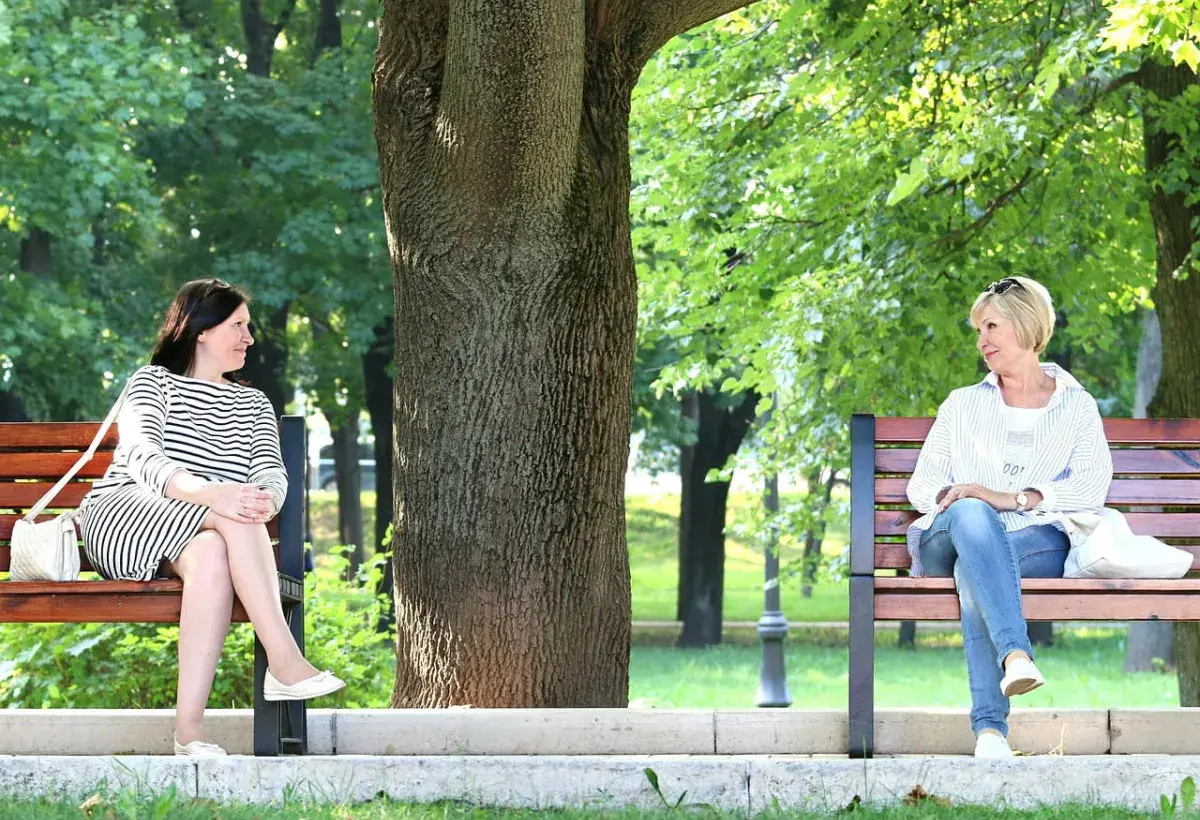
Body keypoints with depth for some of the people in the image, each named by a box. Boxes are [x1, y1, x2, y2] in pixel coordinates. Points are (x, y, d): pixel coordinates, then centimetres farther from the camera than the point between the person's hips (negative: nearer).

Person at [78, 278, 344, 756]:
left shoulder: (254, 405, 25)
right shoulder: (152, 381, 8)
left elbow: (271, 473, 6)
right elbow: (142, 457, -13)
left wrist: (264, 503, -21)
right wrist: (209, 493, -33)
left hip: (204, 534, 3)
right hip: (122, 516, -3)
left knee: (212, 553, -37)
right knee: (228, 517, -35)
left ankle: (189, 726, -47)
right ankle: (284, 662, -44)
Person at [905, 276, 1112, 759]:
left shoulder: (1077, 407, 19)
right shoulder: (963, 405, 28)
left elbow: (1092, 488, 1)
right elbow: (921, 483, 18)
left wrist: (1011, 498, -13)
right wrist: (949, 498, -8)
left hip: (1036, 543, -1)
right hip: (948, 541, 2)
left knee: (974, 573, -39)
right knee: (971, 515, -39)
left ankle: (989, 725, -54)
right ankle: (1015, 654, -59)